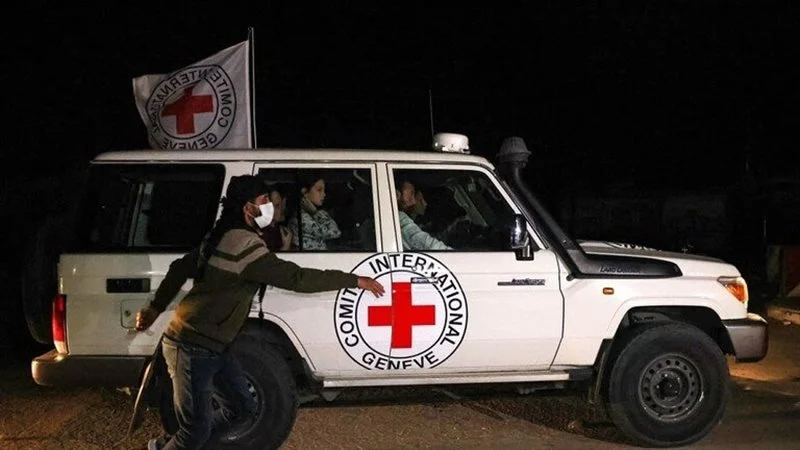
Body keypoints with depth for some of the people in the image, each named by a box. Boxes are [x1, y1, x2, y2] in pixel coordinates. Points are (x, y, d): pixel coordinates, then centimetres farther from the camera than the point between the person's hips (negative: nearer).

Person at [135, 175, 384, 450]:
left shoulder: (225, 237, 10)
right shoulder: (243, 244, -22)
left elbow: (181, 267, 21)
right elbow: (296, 278, -25)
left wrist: (155, 308, 28)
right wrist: (355, 280, -19)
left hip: (210, 345, 10)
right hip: (193, 348, -10)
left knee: (242, 408, 14)